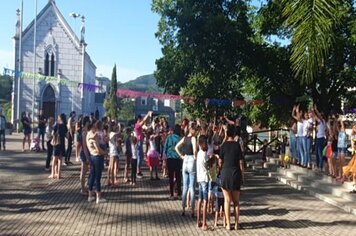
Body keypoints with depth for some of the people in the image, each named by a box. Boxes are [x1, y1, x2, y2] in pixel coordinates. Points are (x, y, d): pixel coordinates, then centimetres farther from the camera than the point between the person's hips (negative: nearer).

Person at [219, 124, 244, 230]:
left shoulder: (224, 145, -3)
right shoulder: (237, 145, -4)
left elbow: (220, 161, 0)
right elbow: (241, 162, -2)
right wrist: (242, 175, 7)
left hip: (225, 173, 0)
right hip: (236, 173, 0)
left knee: (227, 200, 7)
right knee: (236, 201, 12)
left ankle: (228, 224, 9)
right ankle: (236, 224, 15)